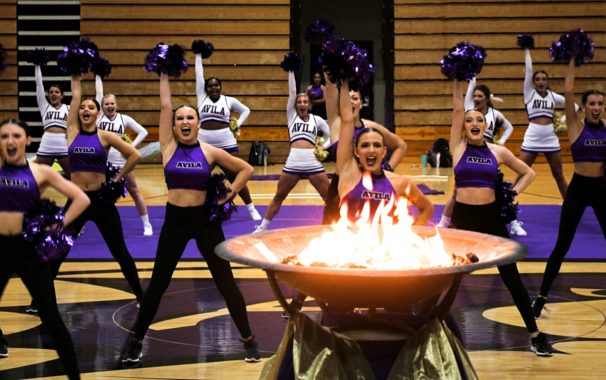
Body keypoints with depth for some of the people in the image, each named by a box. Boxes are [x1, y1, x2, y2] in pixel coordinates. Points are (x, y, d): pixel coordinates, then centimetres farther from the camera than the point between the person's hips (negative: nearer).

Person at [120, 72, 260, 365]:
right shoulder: (168, 147, -1)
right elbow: (165, 105, -4)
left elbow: (246, 169, 7)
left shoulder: (210, 152, -3)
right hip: (174, 220, 1)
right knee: (158, 283, 7)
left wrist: (230, 193, -3)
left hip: (205, 219, -1)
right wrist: (164, 74, -1)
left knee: (225, 281, 4)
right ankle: (135, 342, 18)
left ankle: (249, 340, 15)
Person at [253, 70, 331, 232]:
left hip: (313, 163, 0)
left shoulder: (316, 119, 12)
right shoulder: (292, 116, 12)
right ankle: (262, 228, 16)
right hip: (293, 163, 0)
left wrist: (323, 147, 0)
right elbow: (292, 92, 4)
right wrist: (291, 72, -1)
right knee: (278, 197, 8)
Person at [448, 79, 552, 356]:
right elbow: (457, 109, -8)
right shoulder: (458, 147, -1)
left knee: (511, 277, 4)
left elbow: (528, 173, 14)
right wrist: (457, 81, -8)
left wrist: (513, 193, 1)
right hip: (462, 217, -1)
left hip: (491, 217, 1)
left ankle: (535, 334, 13)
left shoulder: (498, 151, 3)